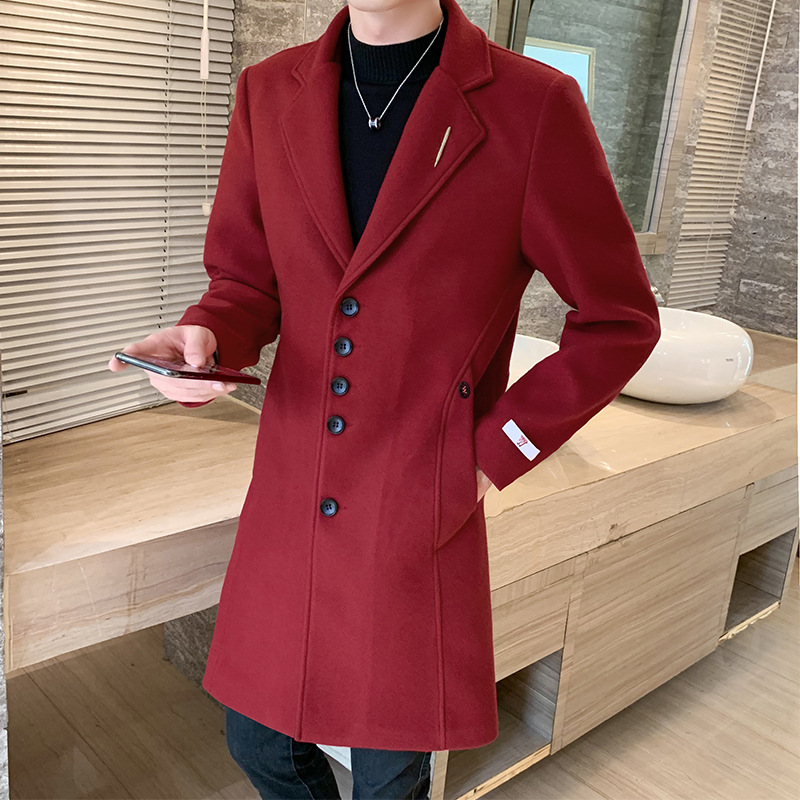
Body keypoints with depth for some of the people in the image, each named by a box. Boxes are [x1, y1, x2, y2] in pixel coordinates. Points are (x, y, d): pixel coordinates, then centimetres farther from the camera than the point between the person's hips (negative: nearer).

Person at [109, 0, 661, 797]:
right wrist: (203, 336, -13)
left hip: (420, 522, -3)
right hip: (288, 505, 4)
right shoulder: (269, 94, 1)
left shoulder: (535, 107, -11)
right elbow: (247, 280, 10)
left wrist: (488, 457, -8)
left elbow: (619, 321, -4)